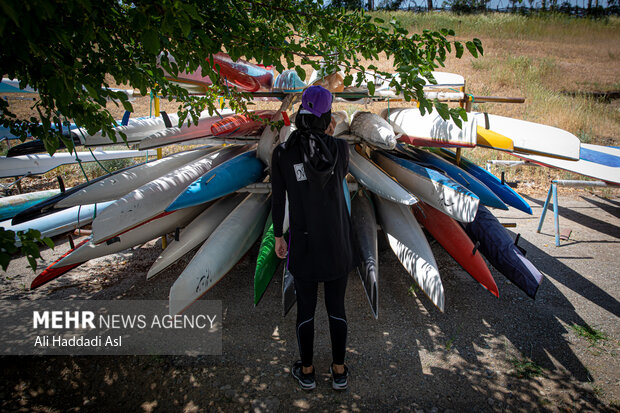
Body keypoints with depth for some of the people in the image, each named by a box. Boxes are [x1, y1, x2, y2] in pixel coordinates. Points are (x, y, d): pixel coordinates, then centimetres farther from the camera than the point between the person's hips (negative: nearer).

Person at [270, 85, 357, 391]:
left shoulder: (281, 153, -12)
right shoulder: (340, 148, -11)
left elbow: (278, 200, -3)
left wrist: (278, 237, 10)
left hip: (304, 242, -1)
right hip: (338, 241, 1)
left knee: (305, 308, 16)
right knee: (336, 306, 16)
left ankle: (306, 372, 31)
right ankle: (339, 371, 29)